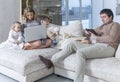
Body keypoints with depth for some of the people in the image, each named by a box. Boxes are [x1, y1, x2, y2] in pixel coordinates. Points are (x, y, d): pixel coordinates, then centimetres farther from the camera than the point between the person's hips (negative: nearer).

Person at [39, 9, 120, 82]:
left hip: (107, 47, -8)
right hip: (96, 46, 8)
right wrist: (88, 33, 4)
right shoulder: (102, 26, 29)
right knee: (72, 43, 1)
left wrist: (96, 38, -9)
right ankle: (51, 62, -6)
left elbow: (112, 39, -12)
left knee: (80, 52, -31)